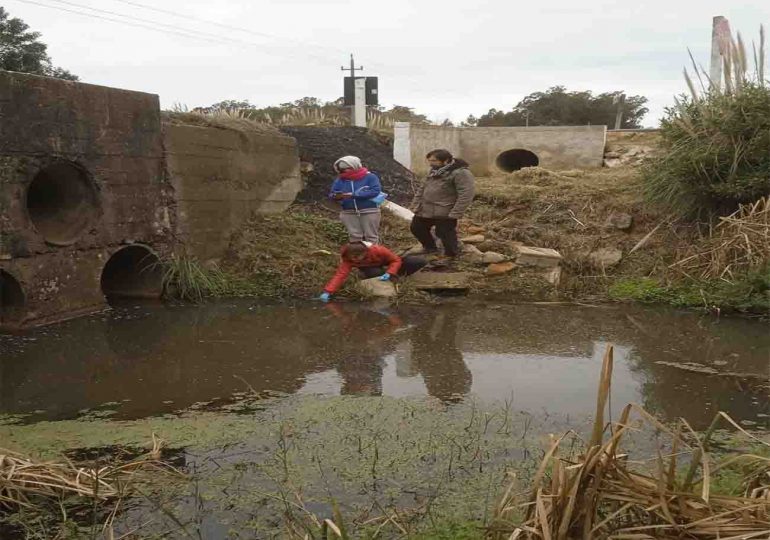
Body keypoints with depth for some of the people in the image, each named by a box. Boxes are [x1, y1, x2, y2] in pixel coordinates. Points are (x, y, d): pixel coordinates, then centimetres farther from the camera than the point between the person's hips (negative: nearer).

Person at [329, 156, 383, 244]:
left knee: (371, 236, 1)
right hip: (349, 213, 3)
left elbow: (375, 191, -17)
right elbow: (332, 194, 5)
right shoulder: (340, 180, 6)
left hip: (369, 211, -3)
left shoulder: (370, 177, -6)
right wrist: (336, 196, -23)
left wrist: (353, 195, -21)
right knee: (354, 236, 7)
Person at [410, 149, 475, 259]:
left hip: (444, 214, -8)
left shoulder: (461, 173, -17)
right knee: (416, 228, 19)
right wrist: (416, 204, 12)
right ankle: (430, 249, 41)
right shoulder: (434, 171, 11)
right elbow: (423, 188, 20)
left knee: (446, 236, 0)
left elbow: (466, 195, -21)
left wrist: (454, 215, -24)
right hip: (424, 210, 8)